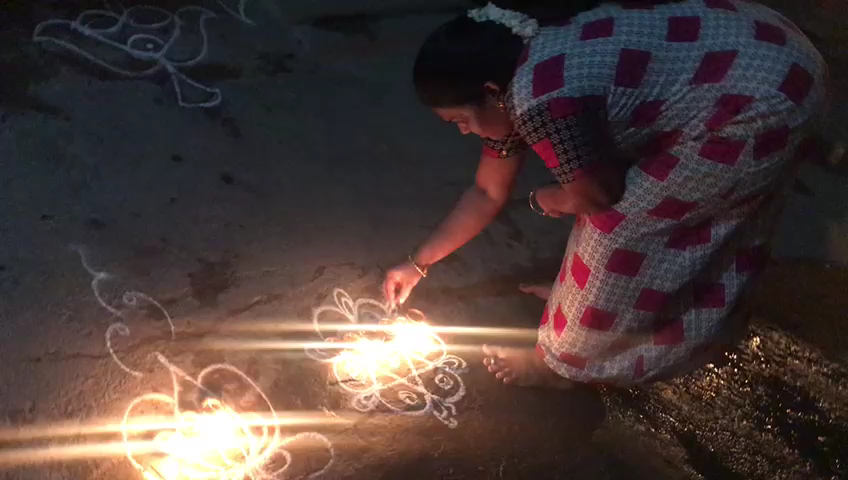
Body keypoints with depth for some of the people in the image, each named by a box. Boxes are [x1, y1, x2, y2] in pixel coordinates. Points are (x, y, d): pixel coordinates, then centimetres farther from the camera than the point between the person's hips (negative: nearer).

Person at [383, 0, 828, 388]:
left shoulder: (541, 100, -27)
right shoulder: (511, 87, 3)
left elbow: (600, 196, -13)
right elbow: (486, 194, 15)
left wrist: (544, 200, 7)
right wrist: (418, 264, 18)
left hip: (763, 102, -8)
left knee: (621, 224, -1)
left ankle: (565, 359, 15)